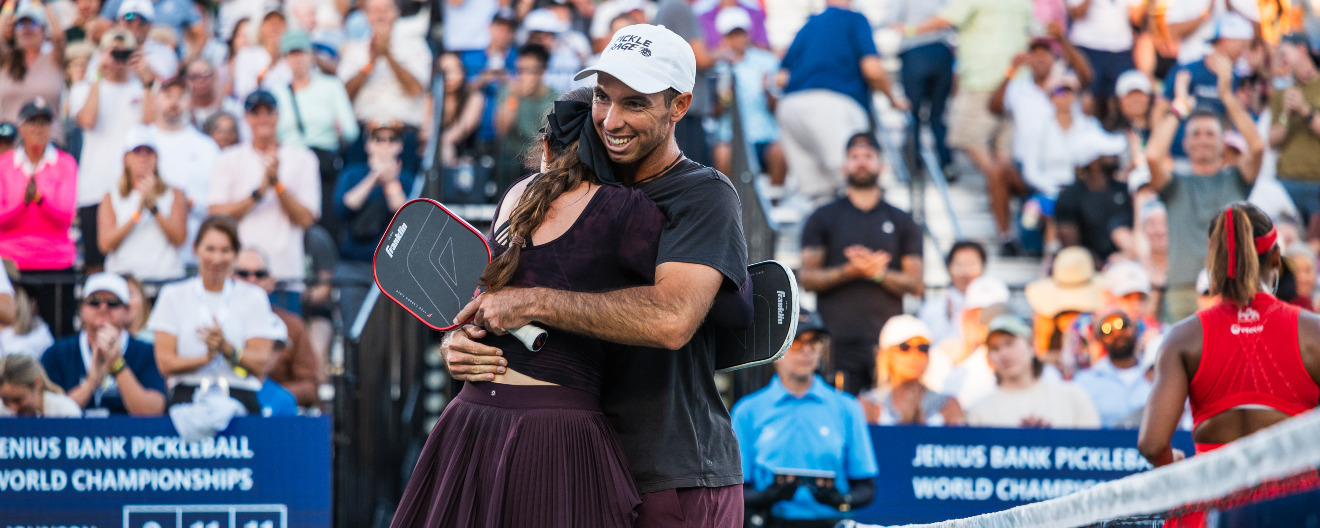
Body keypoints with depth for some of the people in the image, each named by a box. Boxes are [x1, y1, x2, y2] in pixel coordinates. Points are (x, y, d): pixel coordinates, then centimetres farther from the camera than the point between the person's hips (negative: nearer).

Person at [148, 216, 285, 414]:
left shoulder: (254, 297, 15)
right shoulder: (173, 295, 15)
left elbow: (260, 365, 4)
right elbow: (165, 364, 4)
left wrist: (226, 348, -14)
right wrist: (206, 357, -13)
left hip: (239, 394, 1)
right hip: (187, 393, -1)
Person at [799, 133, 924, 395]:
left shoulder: (902, 223, 16)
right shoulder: (822, 219, 13)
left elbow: (916, 284, 9)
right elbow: (807, 278, 5)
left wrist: (880, 273, -9)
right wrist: (849, 271, -11)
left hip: (888, 341, 1)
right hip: (838, 341, -1)